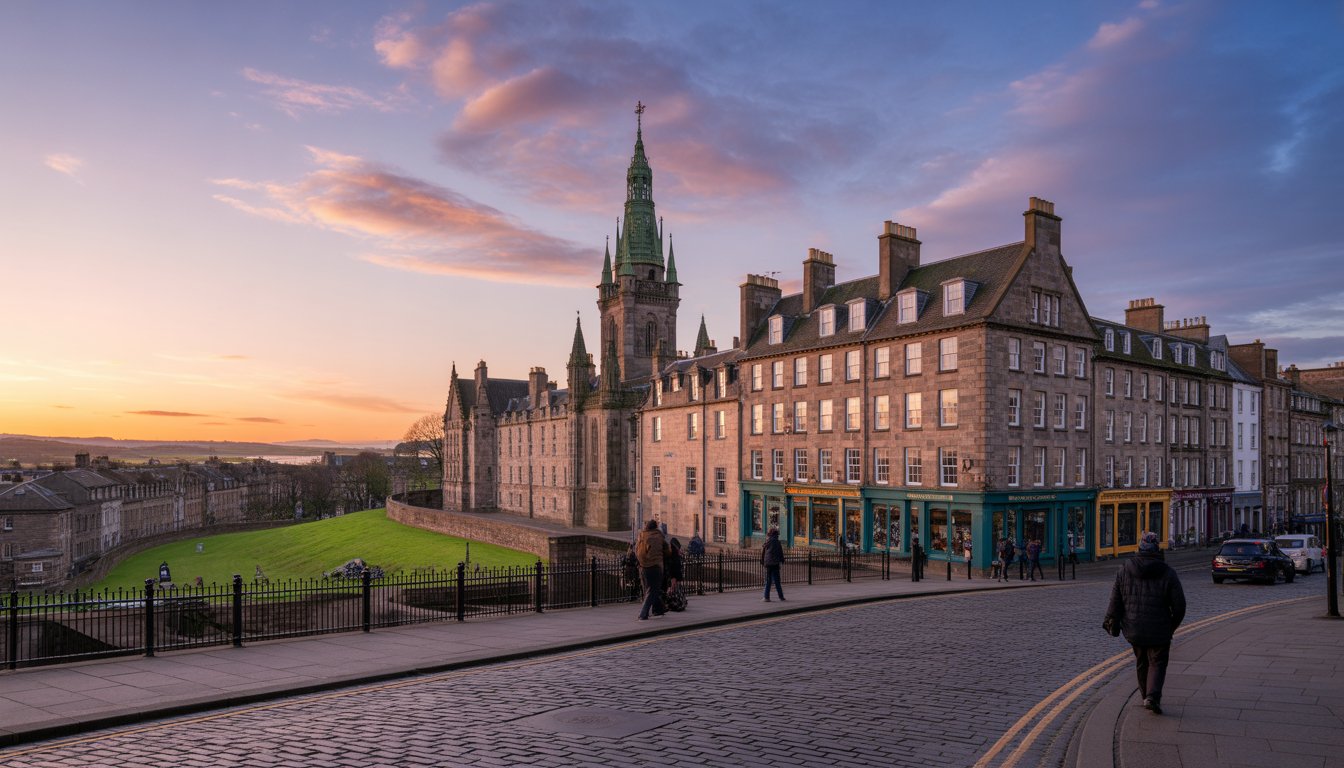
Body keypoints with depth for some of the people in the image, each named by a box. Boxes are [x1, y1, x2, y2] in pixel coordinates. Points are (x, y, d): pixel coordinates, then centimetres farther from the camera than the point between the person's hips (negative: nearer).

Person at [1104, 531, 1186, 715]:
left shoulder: (1124, 570, -2)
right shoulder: (1167, 573, -8)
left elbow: (1115, 600, 1)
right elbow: (1179, 606, -6)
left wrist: (1112, 622, 11)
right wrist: (1173, 625, 11)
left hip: (1133, 629, 3)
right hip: (1159, 630, -3)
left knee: (1142, 662, 20)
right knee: (1157, 663, 7)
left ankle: (1146, 695, 29)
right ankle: (1152, 696, -11)